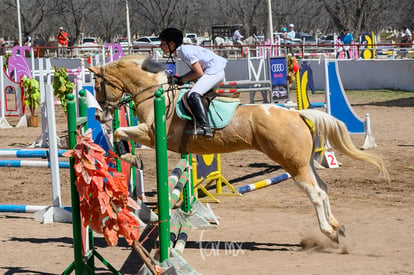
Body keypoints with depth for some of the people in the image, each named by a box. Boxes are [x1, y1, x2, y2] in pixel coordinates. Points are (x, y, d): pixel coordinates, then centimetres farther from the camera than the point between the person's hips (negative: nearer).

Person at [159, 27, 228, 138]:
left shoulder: (186, 51, -15)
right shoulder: (181, 52, 15)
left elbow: (199, 73, -16)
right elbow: (196, 70, 17)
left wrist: (180, 79, -6)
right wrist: (176, 79, 9)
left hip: (214, 71, -11)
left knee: (194, 95, -26)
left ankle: (205, 127, -39)